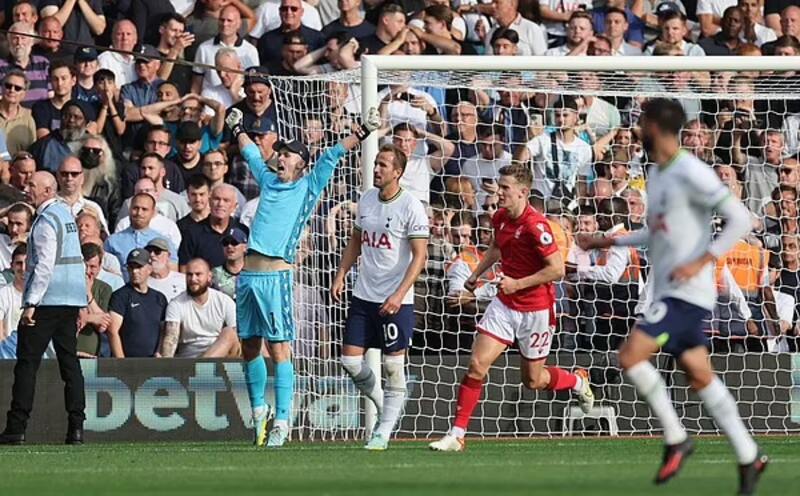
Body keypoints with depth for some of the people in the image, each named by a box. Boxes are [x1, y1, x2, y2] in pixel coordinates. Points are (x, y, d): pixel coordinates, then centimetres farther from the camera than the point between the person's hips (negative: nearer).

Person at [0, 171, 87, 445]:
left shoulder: (46, 220, -12)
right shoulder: (67, 214, 15)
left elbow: (44, 266, -19)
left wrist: (31, 304, -19)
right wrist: (81, 305, 22)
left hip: (47, 300, -9)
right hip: (72, 300, 9)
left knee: (27, 362, -5)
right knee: (70, 360, 7)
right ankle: (76, 426, 2)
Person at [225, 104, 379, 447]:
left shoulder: (308, 187, 6)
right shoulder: (269, 181, 19)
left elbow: (332, 157, 2)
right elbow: (251, 153, 35)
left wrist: (364, 132, -3)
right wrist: (237, 128, 48)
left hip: (276, 275, -6)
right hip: (248, 274, 6)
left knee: (279, 349, -8)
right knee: (249, 348, 10)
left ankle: (281, 421, -9)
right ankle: (259, 410, 25)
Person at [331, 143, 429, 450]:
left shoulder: (411, 207, -11)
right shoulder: (366, 200, 8)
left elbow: (420, 256, -13)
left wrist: (399, 295, -20)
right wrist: (341, 275, 10)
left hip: (395, 300, -6)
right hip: (363, 295, 6)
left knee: (393, 366, -1)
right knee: (350, 360, 3)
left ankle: (384, 432, 7)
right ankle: (383, 406, 27)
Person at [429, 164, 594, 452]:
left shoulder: (536, 226, -23)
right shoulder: (500, 218, 1)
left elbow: (557, 269, -24)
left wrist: (518, 283, -25)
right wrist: (476, 274, 22)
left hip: (535, 309, -6)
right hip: (505, 305, 6)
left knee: (533, 380, 8)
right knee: (477, 365, -8)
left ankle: (578, 381, 40)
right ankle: (457, 434, -6)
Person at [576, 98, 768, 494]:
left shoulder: (691, 173, -16)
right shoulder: (656, 175, 14)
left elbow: (739, 219, -18)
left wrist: (701, 263, -22)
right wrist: (609, 242, 24)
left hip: (686, 291, -10)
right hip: (668, 292, 10)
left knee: (630, 355, -17)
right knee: (700, 377, 11)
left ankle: (675, 439, -5)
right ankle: (749, 458, 16)